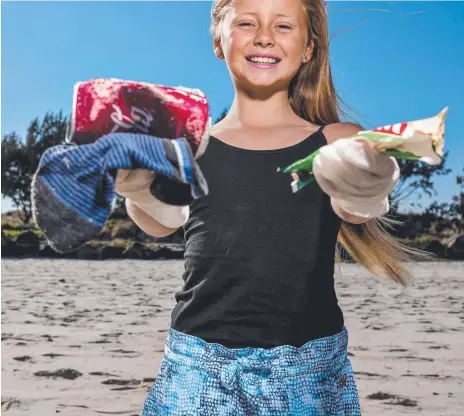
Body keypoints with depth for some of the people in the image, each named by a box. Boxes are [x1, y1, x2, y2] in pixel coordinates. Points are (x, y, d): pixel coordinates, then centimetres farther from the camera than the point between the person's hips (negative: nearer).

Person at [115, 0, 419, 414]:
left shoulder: (340, 142, 1)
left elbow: (353, 208, -16)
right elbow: (163, 221, -9)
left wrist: (363, 197, -38)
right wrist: (145, 195, -29)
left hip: (312, 376, 0)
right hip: (199, 373, 0)